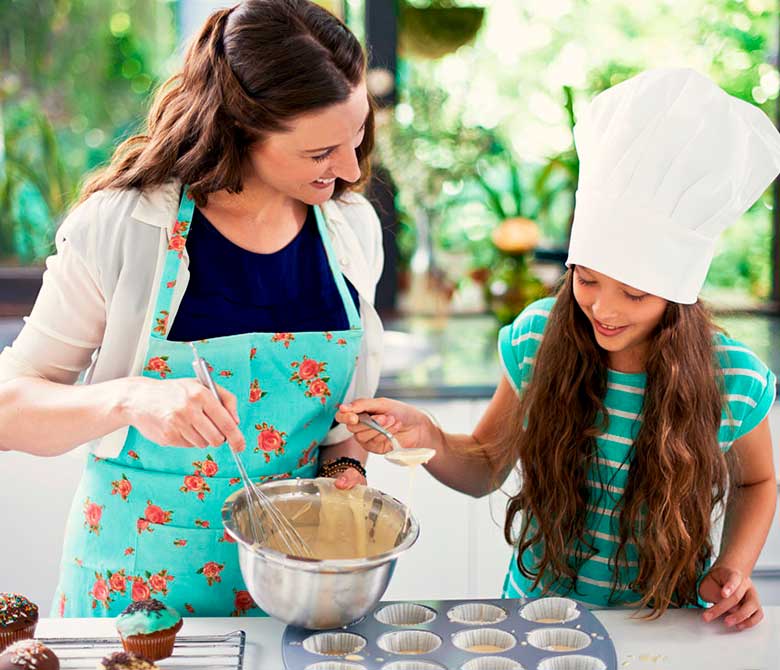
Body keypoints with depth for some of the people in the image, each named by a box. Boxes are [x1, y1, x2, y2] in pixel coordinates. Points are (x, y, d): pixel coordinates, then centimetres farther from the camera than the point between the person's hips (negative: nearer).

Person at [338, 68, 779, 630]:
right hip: (535, 607, -1)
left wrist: (733, 570, -6)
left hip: (661, 629, 2)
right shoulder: (536, 338, -8)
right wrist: (425, 437, -16)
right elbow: (485, 468, 3)